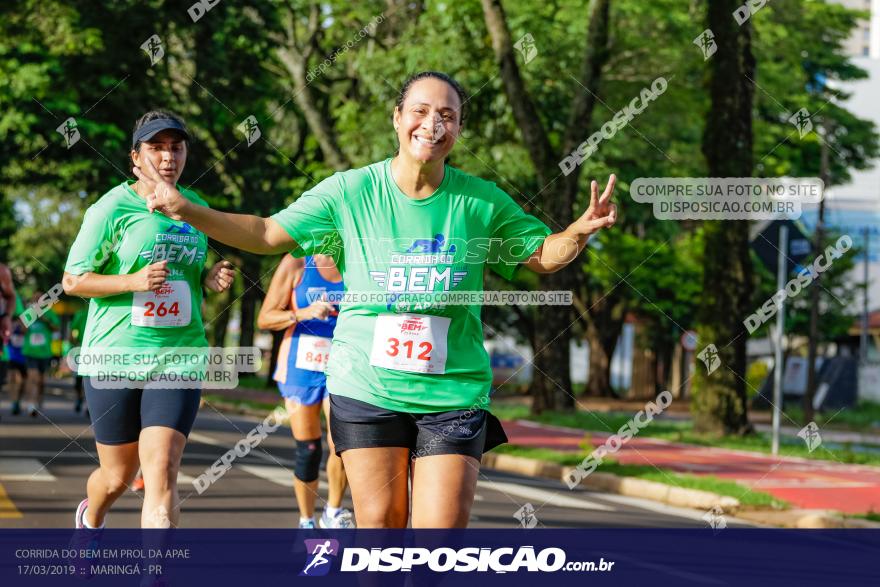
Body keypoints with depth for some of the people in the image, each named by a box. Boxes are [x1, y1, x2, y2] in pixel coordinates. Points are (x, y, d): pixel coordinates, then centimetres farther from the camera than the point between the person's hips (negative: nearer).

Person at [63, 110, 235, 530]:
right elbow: (73, 280, -5)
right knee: (118, 477, 11)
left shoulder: (196, 208, 9)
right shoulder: (112, 207, -6)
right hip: (115, 358, -2)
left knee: (161, 472, -14)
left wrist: (211, 279, 0)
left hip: (178, 359, 2)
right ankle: (90, 519, 47)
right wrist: (134, 281, -20)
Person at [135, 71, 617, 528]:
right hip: (365, 389, 0)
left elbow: (543, 255, 11)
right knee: (379, 524, 3)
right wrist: (183, 209, -7)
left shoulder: (481, 202, 0)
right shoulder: (351, 191, -2)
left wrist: (580, 231, -11)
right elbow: (266, 234, 3)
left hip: (454, 393, 0)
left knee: (442, 528, -7)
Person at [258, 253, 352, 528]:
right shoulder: (296, 263, -3)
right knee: (308, 451, 4)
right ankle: (306, 521, 21)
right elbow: (265, 318, -3)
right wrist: (304, 313, -18)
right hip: (301, 368, -1)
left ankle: (333, 511, 8)